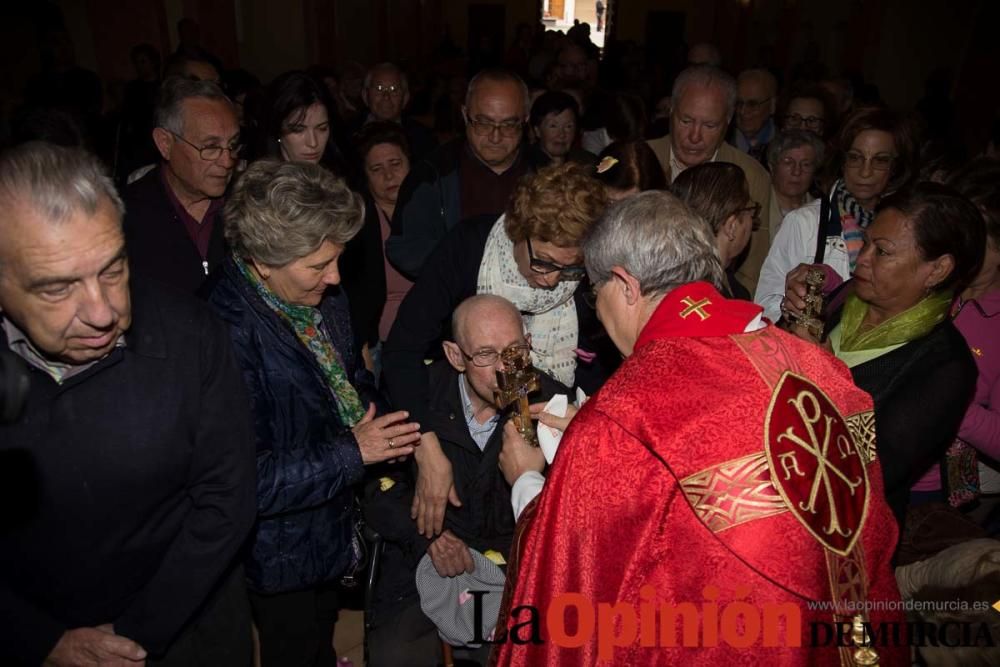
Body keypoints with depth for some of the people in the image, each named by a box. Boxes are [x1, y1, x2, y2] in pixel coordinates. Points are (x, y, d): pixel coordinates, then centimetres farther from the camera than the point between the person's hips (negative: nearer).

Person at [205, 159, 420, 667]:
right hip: (284, 556, -7)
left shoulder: (320, 297, -8)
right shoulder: (227, 336, -33)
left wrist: (381, 427, -9)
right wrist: (352, 452, -26)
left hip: (332, 529, 7)